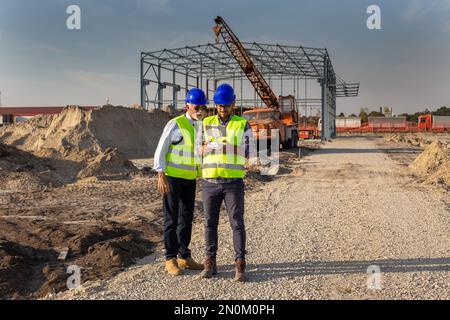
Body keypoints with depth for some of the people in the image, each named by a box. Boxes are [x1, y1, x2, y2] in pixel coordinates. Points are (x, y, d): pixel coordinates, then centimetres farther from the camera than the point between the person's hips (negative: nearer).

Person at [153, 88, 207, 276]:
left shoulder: (201, 128, 7)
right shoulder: (175, 125, -12)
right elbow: (160, 150, -11)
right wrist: (161, 176, -18)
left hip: (190, 179, 6)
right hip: (172, 178, -6)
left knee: (187, 219, 11)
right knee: (171, 219, 0)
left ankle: (184, 257, 22)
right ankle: (170, 260, 9)